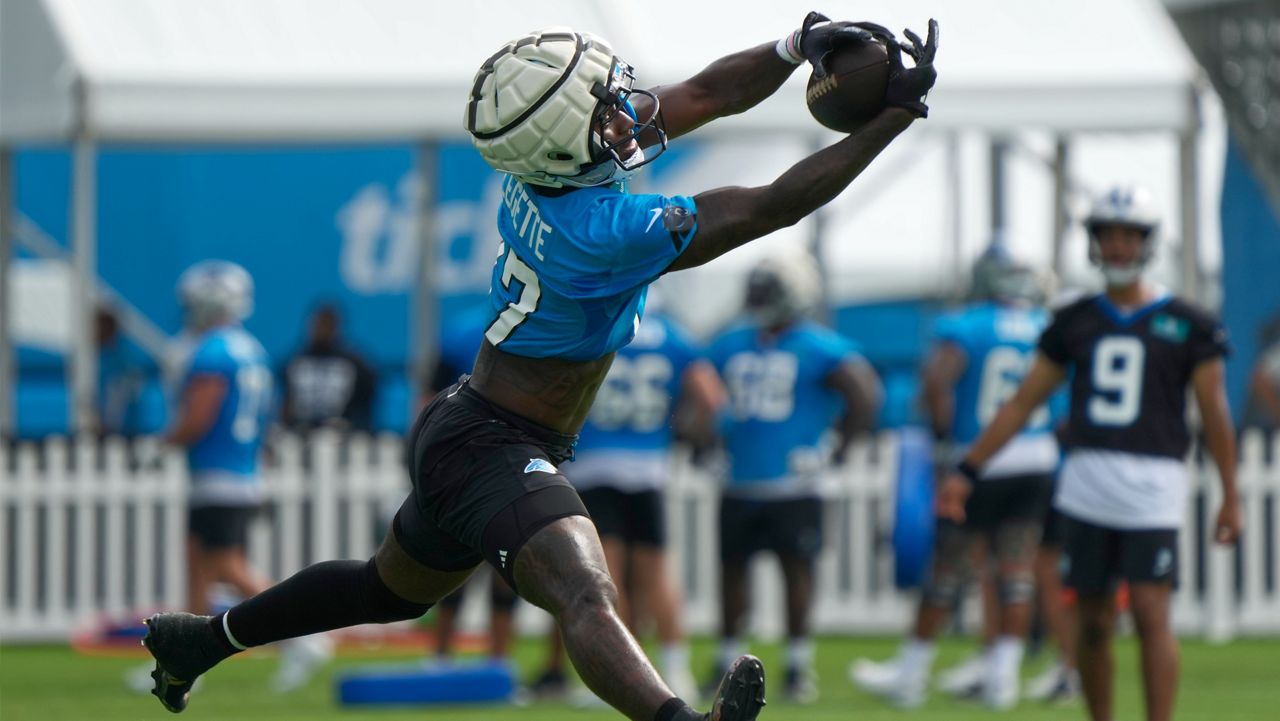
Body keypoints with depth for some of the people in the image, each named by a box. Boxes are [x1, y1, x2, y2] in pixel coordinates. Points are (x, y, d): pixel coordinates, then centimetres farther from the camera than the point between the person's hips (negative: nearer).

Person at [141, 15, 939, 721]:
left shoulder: (553, 159, -5)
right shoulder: (602, 229, -29)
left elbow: (711, 93, 4)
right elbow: (772, 207, -26)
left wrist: (800, 44, -11)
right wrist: (896, 116, -23)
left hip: (457, 431, 10)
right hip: (493, 451, -10)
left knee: (392, 589, 31)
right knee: (585, 596, -35)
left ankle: (202, 639, 47)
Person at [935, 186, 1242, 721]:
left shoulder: (1185, 325, 2)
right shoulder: (1075, 322, 12)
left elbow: (1214, 413, 4)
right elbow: (1023, 402, 15)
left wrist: (1230, 496, 1)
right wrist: (966, 471, 12)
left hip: (1152, 485, -3)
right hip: (1088, 483, 4)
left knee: (1151, 614, -13)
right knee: (1093, 622, 6)